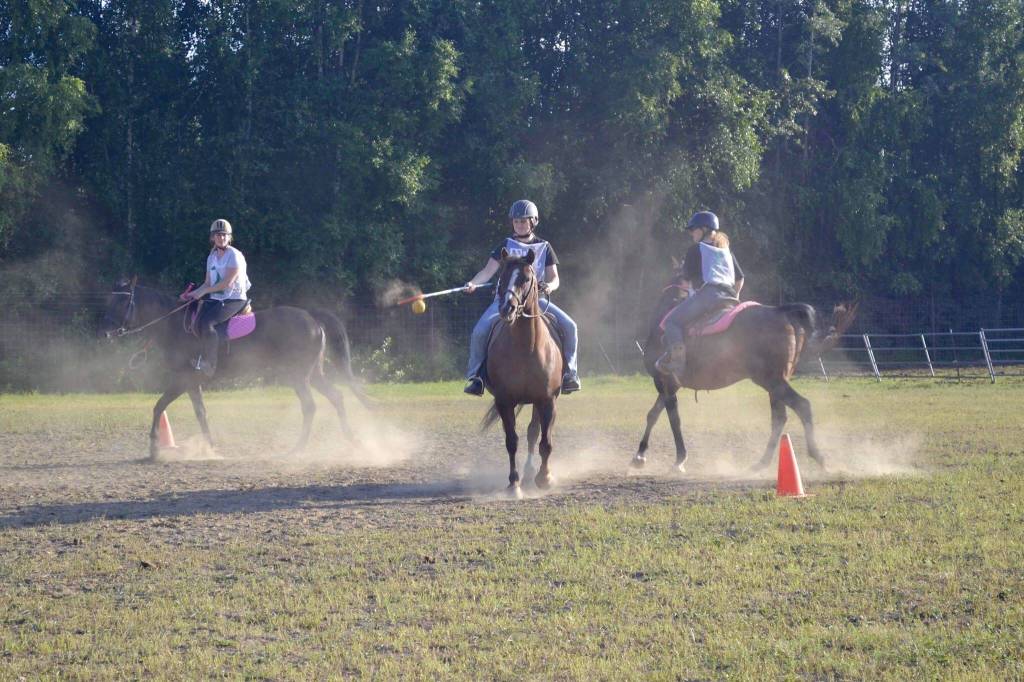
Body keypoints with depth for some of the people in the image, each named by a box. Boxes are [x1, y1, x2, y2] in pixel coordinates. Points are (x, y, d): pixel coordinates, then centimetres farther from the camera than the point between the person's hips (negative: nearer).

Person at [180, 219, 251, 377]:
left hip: (235, 300, -8)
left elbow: (227, 283, -16)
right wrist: (193, 293, -1)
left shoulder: (234, 255, -10)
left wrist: (203, 292, -13)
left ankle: (209, 364, -20)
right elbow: (208, 283, 16)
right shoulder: (212, 257, 14)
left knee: (206, 322, -28)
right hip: (216, 299, 8)